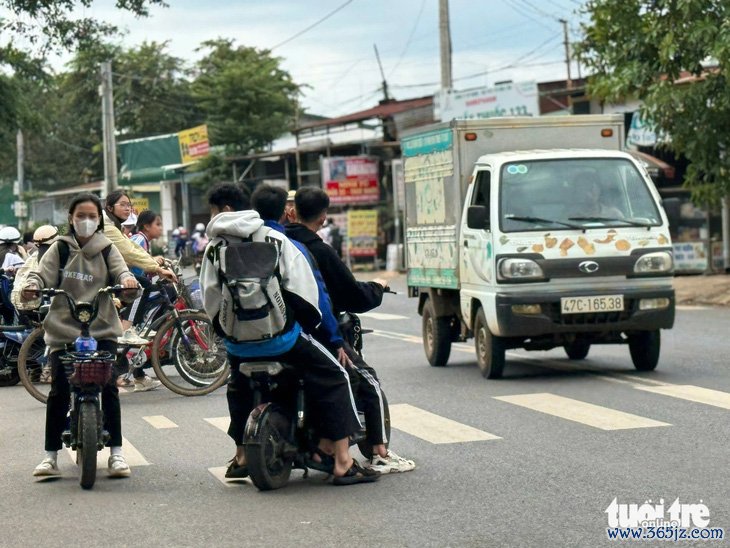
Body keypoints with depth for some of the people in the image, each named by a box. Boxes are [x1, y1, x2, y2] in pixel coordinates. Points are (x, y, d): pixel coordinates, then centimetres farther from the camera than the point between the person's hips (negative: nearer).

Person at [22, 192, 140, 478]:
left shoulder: (107, 249, 10)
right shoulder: (60, 249, 8)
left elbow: (120, 270, -5)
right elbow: (43, 273, -3)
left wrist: (127, 280, -29)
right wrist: (31, 286, -26)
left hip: (102, 329, 0)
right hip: (63, 329, 0)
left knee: (109, 387, -10)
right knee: (58, 391, -7)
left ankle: (116, 453, -1)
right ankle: (51, 455, 1)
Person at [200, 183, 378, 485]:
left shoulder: (214, 248, 4)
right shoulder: (274, 239, 1)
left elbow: (210, 299, 5)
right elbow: (301, 288, -3)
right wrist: (312, 321, 12)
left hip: (238, 343, 3)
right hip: (280, 336, -3)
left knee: (238, 387, 34)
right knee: (334, 378, 5)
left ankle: (241, 457, 37)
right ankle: (343, 463, -5)